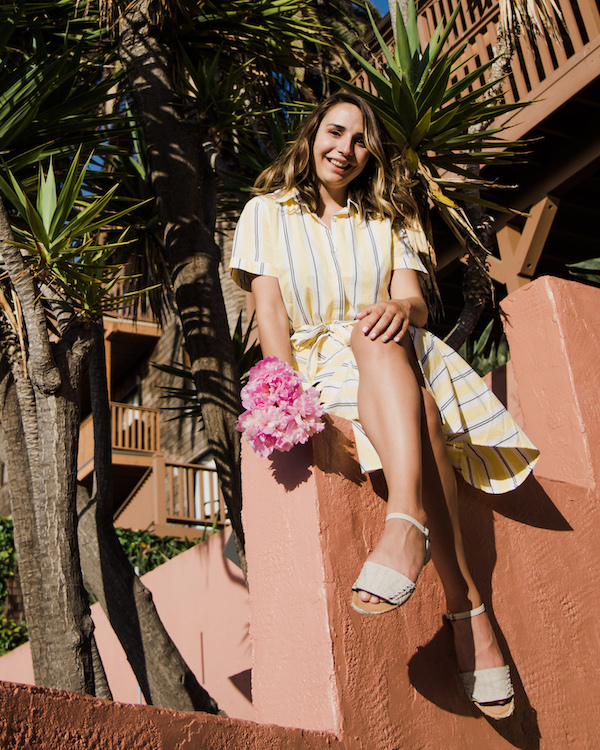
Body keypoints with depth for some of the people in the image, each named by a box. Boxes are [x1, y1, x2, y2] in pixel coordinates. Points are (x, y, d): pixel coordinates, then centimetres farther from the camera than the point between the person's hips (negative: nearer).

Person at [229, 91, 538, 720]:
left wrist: (399, 308, -23)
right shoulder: (267, 212, 15)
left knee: (376, 336, -38)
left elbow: (417, 301, 4)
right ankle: (466, 605, -45)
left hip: (391, 355, 2)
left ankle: (406, 518, -58)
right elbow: (269, 305, 0)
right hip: (313, 365, -2)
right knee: (415, 409, -36)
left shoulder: (384, 221, 20)